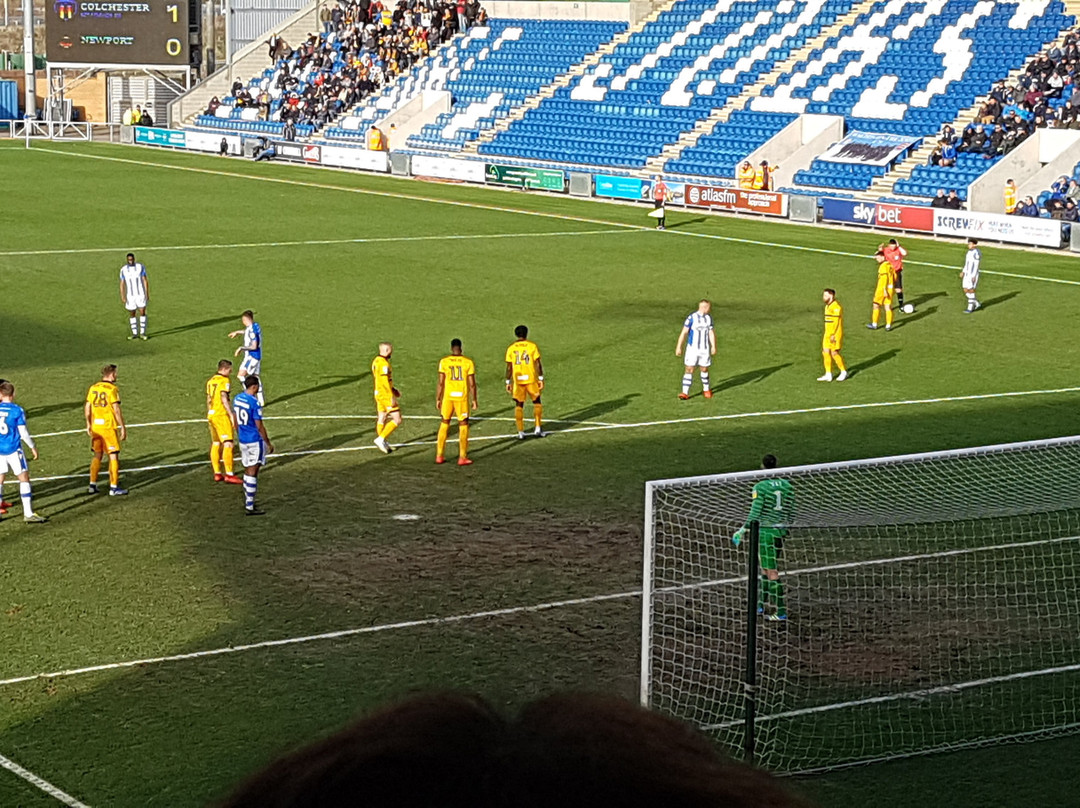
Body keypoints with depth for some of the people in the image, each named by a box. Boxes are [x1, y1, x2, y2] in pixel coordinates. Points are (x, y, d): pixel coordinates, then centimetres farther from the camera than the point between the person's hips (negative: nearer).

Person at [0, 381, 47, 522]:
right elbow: (23, 433, -10)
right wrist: (32, 447, 3)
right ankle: (28, 513, 0)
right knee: (24, 478, 3)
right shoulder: (17, 410, -11)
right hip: (14, 450, -4)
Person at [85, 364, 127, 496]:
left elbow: (87, 407, 11)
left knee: (97, 456, 16)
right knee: (113, 456, 1)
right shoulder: (112, 389, -12)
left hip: (95, 426, 6)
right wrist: (123, 428, -12)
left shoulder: (93, 388, 7)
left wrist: (88, 424, 22)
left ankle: (92, 485, 18)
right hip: (109, 427, -6)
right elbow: (116, 410, -16)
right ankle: (113, 487, 0)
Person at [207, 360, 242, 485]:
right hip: (221, 415, -9)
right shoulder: (224, 380, -10)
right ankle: (229, 474, -15)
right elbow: (224, 399, -19)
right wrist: (231, 415, -20)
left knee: (215, 444, 14)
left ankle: (217, 474, 17)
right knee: (228, 444, -10)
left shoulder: (211, 381, 15)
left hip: (211, 414, 9)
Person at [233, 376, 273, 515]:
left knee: (248, 471, 19)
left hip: (243, 440, 8)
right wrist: (268, 443, -8)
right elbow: (259, 426, -17)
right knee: (252, 473, -3)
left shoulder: (237, 399, 5)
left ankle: (247, 501, 28)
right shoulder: (254, 403, -20)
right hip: (255, 441, -8)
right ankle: (249, 508, -2)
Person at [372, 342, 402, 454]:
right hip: (386, 395, -10)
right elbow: (385, 382, -24)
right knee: (397, 420, -5)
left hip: (378, 394, 10)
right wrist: (392, 397, -22)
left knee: (381, 420, 14)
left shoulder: (376, 361, 10)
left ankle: (383, 444, 20)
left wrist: (393, 389, 20)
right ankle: (381, 439, -8)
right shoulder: (384, 363, -20)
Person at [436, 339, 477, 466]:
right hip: (462, 397, -1)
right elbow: (472, 384, -4)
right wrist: (474, 399, 5)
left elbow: (441, 383, -3)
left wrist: (438, 399, 4)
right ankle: (462, 457, 5)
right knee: (463, 426, 6)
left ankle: (439, 455, 15)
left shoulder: (444, 361, -2)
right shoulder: (468, 362, -3)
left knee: (444, 424, 14)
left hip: (448, 396, 1)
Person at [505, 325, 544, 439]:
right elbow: (538, 364, -6)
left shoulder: (511, 348, 1)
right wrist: (541, 379, -1)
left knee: (519, 405, 7)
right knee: (537, 402, 14)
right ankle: (538, 428, 8)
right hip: (531, 379, -1)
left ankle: (520, 432, 4)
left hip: (517, 380, 1)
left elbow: (509, 367, 1)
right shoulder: (532, 346, -3)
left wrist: (508, 383, 7)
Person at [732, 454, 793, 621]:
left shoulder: (760, 487, -13)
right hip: (781, 531, 7)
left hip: (765, 531, -7)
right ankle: (761, 604, 26)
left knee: (771, 572, -4)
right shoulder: (786, 485, 6)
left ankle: (780, 611, -5)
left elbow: (755, 513, -16)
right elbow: (791, 513, 10)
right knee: (765, 569, 19)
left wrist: (744, 530, -8)